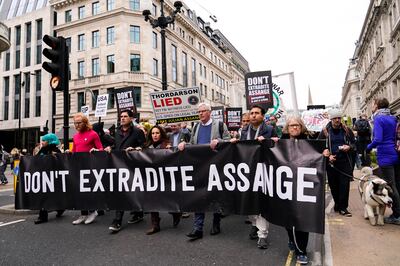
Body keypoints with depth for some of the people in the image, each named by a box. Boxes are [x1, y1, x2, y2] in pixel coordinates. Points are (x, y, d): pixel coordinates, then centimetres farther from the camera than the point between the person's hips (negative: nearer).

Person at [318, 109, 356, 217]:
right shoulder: (325, 131, 2)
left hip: (345, 162, 0)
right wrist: (327, 156, -9)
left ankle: (343, 207, 6)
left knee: (344, 185, -3)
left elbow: (354, 143, 13)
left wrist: (349, 147, -9)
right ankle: (337, 203, 26)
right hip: (331, 162, 0)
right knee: (333, 185, 7)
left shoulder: (347, 130, 6)